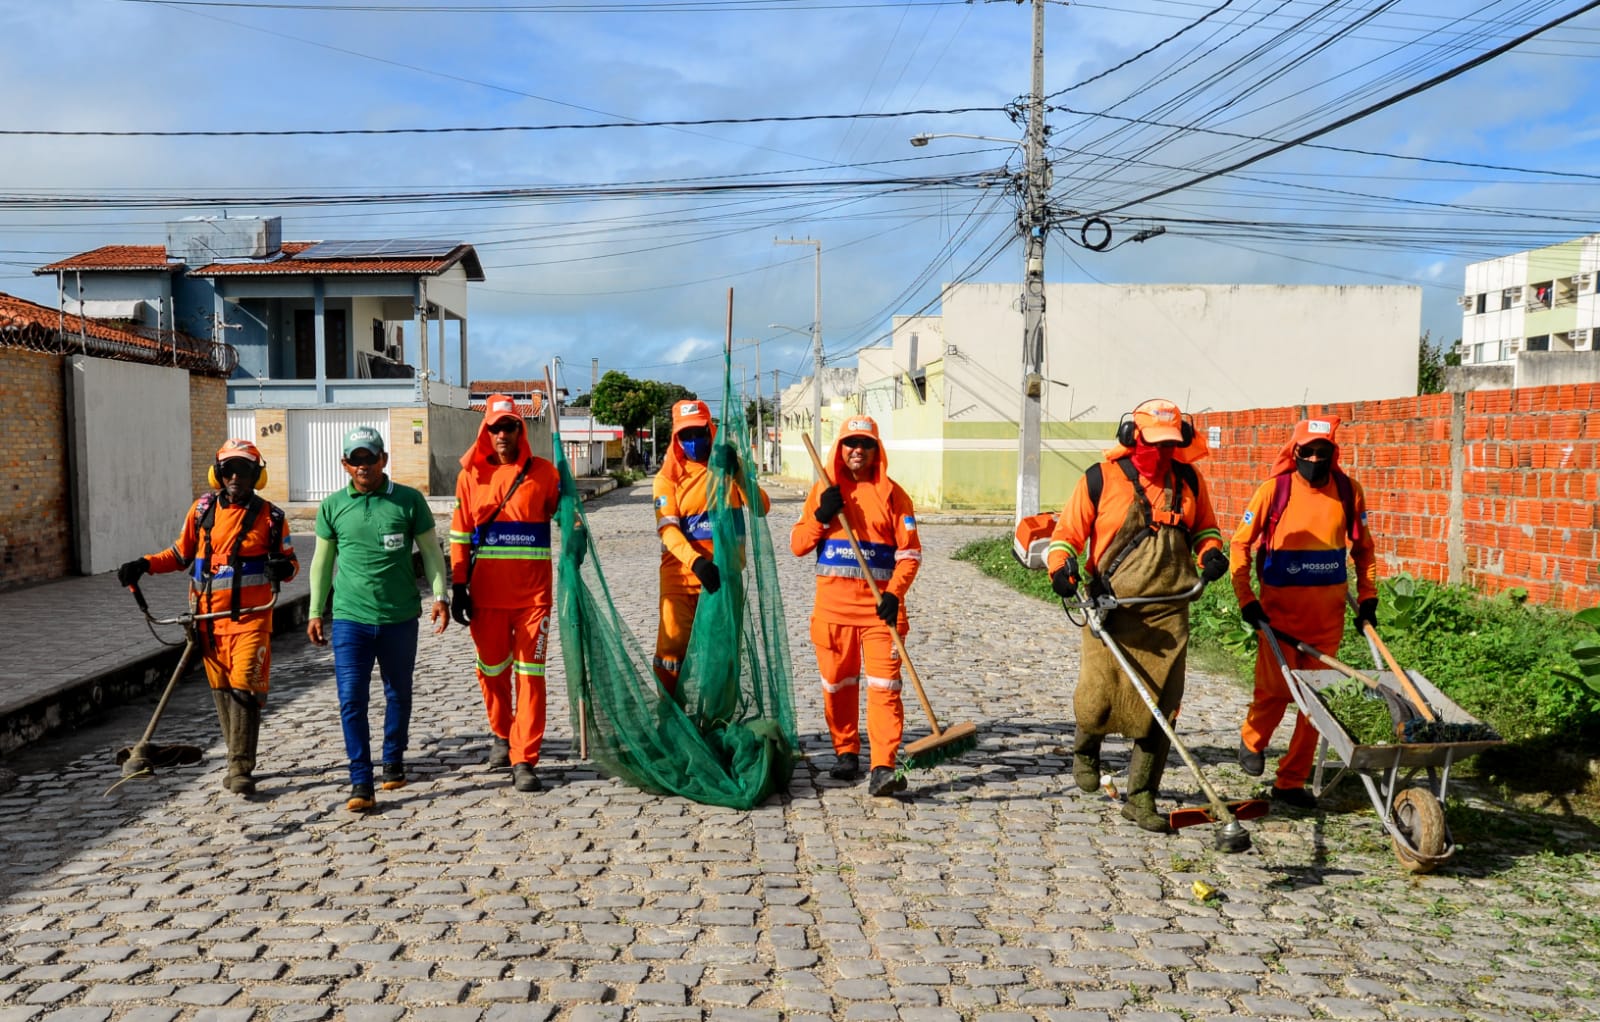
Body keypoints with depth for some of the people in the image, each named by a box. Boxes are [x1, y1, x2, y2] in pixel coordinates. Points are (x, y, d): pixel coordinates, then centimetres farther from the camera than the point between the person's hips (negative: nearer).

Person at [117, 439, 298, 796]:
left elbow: (291, 561, 8)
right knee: (222, 691, 8)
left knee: (244, 689, -11)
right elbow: (180, 554, 19)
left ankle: (241, 769, -7)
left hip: (251, 618, -3)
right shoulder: (203, 509, 8)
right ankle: (239, 762, 20)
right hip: (210, 618, 3)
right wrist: (143, 565, 5)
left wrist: (284, 567, -15)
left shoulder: (270, 516, 2)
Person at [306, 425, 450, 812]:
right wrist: (316, 611, 12)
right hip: (350, 618, 0)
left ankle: (394, 761, 34)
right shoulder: (333, 505, 4)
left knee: (398, 694, 14)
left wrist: (440, 595, -4)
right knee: (351, 700, -7)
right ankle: (361, 783, -2)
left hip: (400, 617, 0)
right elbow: (322, 560, 12)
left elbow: (430, 550, 5)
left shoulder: (409, 500, -1)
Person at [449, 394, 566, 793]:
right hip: (486, 594, 2)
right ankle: (501, 733, 37)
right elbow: (459, 535, 7)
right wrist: (458, 586, 3)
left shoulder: (543, 472, 1)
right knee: (492, 669, 13)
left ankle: (524, 760, 2)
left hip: (532, 593, -2)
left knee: (530, 673, -3)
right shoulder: (470, 476, 6)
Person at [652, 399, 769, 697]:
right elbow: (667, 529, -11)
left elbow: (762, 507, -5)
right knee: (672, 643, -5)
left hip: (724, 572, 2)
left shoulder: (727, 467, 7)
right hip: (681, 572, -2)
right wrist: (696, 562, -27)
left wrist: (738, 473, -19)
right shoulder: (668, 476, 1)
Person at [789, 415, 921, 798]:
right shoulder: (823, 490, 9)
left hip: (880, 605, -2)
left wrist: (894, 594, -14)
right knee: (837, 683, 10)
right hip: (833, 604, 2)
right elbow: (797, 545, 6)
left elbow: (909, 552, 0)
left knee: (884, 685, -9)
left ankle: (883, 768, -12)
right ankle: (846, 753, 27)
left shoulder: (891, 493, 3)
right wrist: (821, 516, -10)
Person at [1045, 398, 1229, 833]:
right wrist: (1062, 567, -18)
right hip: (1110, 609, -3)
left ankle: (1141, 798, 13)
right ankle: (1086, 748, 34)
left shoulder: (1189, 481, 9)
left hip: (1167, 613, 3)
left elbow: (1204, 527, 24)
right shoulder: (1101, 479, -3)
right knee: (1098, 699, -3)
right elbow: (1067, 531, 1)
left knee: (1158, 707, 1)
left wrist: (1210, 552, 3)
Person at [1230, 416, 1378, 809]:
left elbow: (1363, 548, 14)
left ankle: (1291, 781, 15)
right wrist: (1246, 599, -8)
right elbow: (1240, 544, -3)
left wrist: (1367, 597, 8)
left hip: (1328, 613, 3)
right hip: (1280, 610, -3)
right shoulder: (1275, 489, -7)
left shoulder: (1348, 491, 2)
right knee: (1275, 689, 1)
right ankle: (1252, 741, 34)